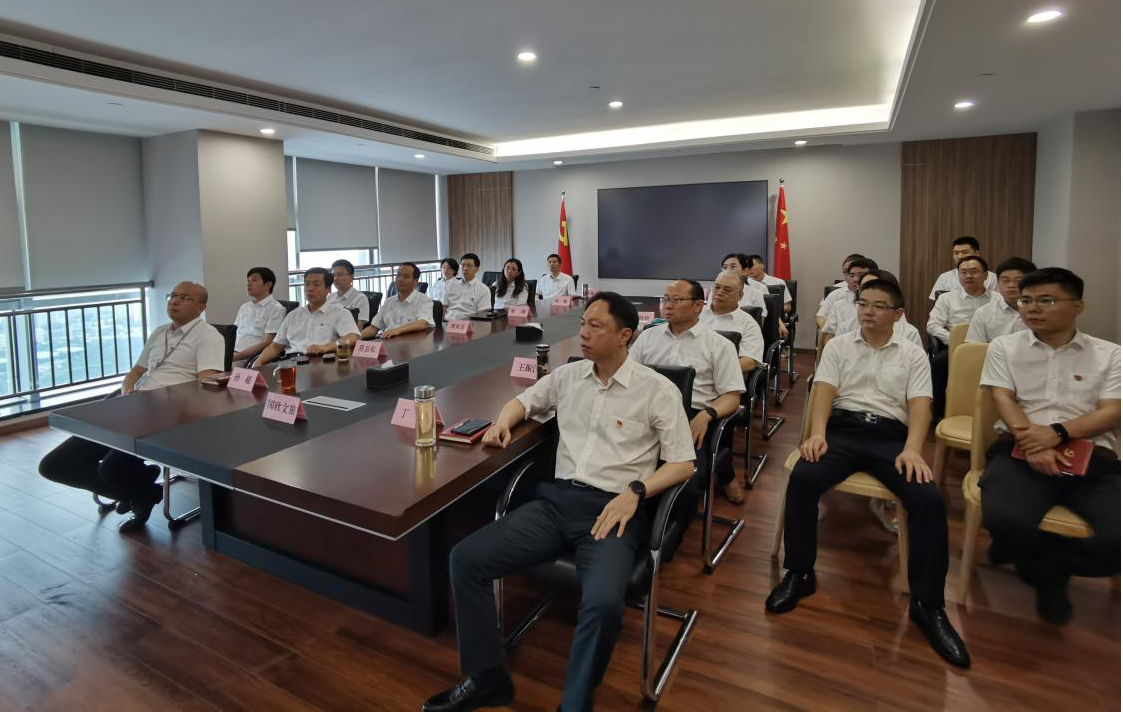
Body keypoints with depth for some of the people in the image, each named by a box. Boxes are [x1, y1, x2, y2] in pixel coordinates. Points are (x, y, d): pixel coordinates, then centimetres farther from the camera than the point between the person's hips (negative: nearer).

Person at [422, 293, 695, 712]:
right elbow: (526, 400, 30)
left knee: (603, 604, -33)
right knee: (465, 559, -11)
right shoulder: (569, 375, 12)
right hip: (557, 499, 5)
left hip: (614, 509, -4)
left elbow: (683, 463, -1)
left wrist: (636, 490, -16)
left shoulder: (658, 390, -1)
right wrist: (503, 421, 8)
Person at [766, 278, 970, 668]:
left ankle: (927, 604, -13)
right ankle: (799, 574, -12)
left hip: (891, 435, 1)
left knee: (930, 500, -26)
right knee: (801, 480, -29)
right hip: (843, 428, 0)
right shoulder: (838, 345, 14)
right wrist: (817, 433, -17)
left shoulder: (913, 354, 14)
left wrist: (912, 449, -17)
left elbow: (920, 406, 2)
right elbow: (824, 393, 2)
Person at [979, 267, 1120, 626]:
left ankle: (1031, 555, 2)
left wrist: (1058, 432, -16)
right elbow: (1004, 400, 3)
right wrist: (1031, 441, -16)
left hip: (1093, 456, 1)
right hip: (1021, 451, -1)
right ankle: (1052, 574, 3)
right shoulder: (1004, 347, 14)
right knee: (1002, 519, -33)